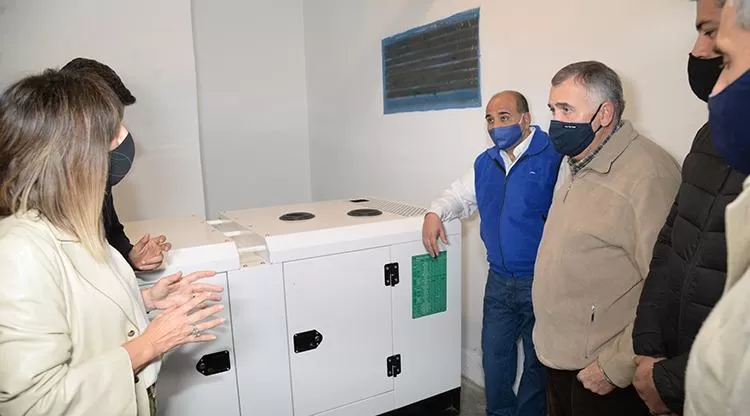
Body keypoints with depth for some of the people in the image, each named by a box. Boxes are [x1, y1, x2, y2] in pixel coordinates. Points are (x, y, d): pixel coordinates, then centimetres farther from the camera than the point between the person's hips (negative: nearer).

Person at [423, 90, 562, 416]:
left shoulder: (554, 156, -16)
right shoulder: (486, 163, 8)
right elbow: (460, 195, 18)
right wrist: (435, 213, -2)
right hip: (499, 280, 6)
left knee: (539, 362, 14)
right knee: (494, 357, 19)